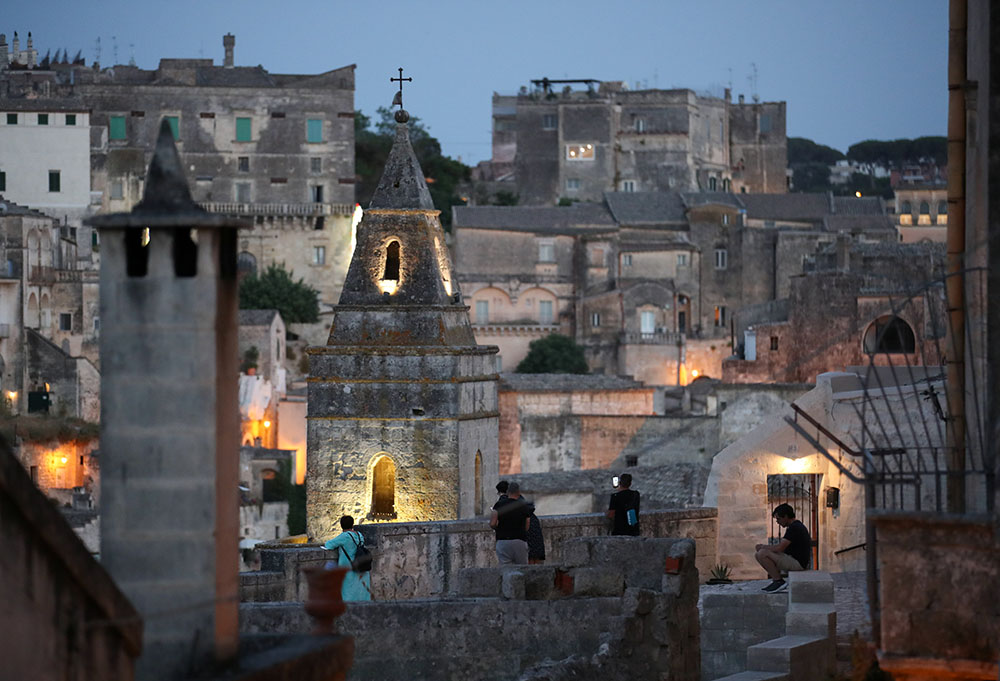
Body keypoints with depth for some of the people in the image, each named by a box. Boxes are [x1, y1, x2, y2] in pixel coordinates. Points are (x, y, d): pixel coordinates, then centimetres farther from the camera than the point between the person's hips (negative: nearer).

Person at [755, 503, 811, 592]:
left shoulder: (794, 528, -18)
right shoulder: (797, 525, 16)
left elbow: (780, 548, -23)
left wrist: (763, 546, -6)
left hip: (797, 563, -11)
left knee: (761, 554, -21)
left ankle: (778, 581, -11)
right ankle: (775, 581, 12)